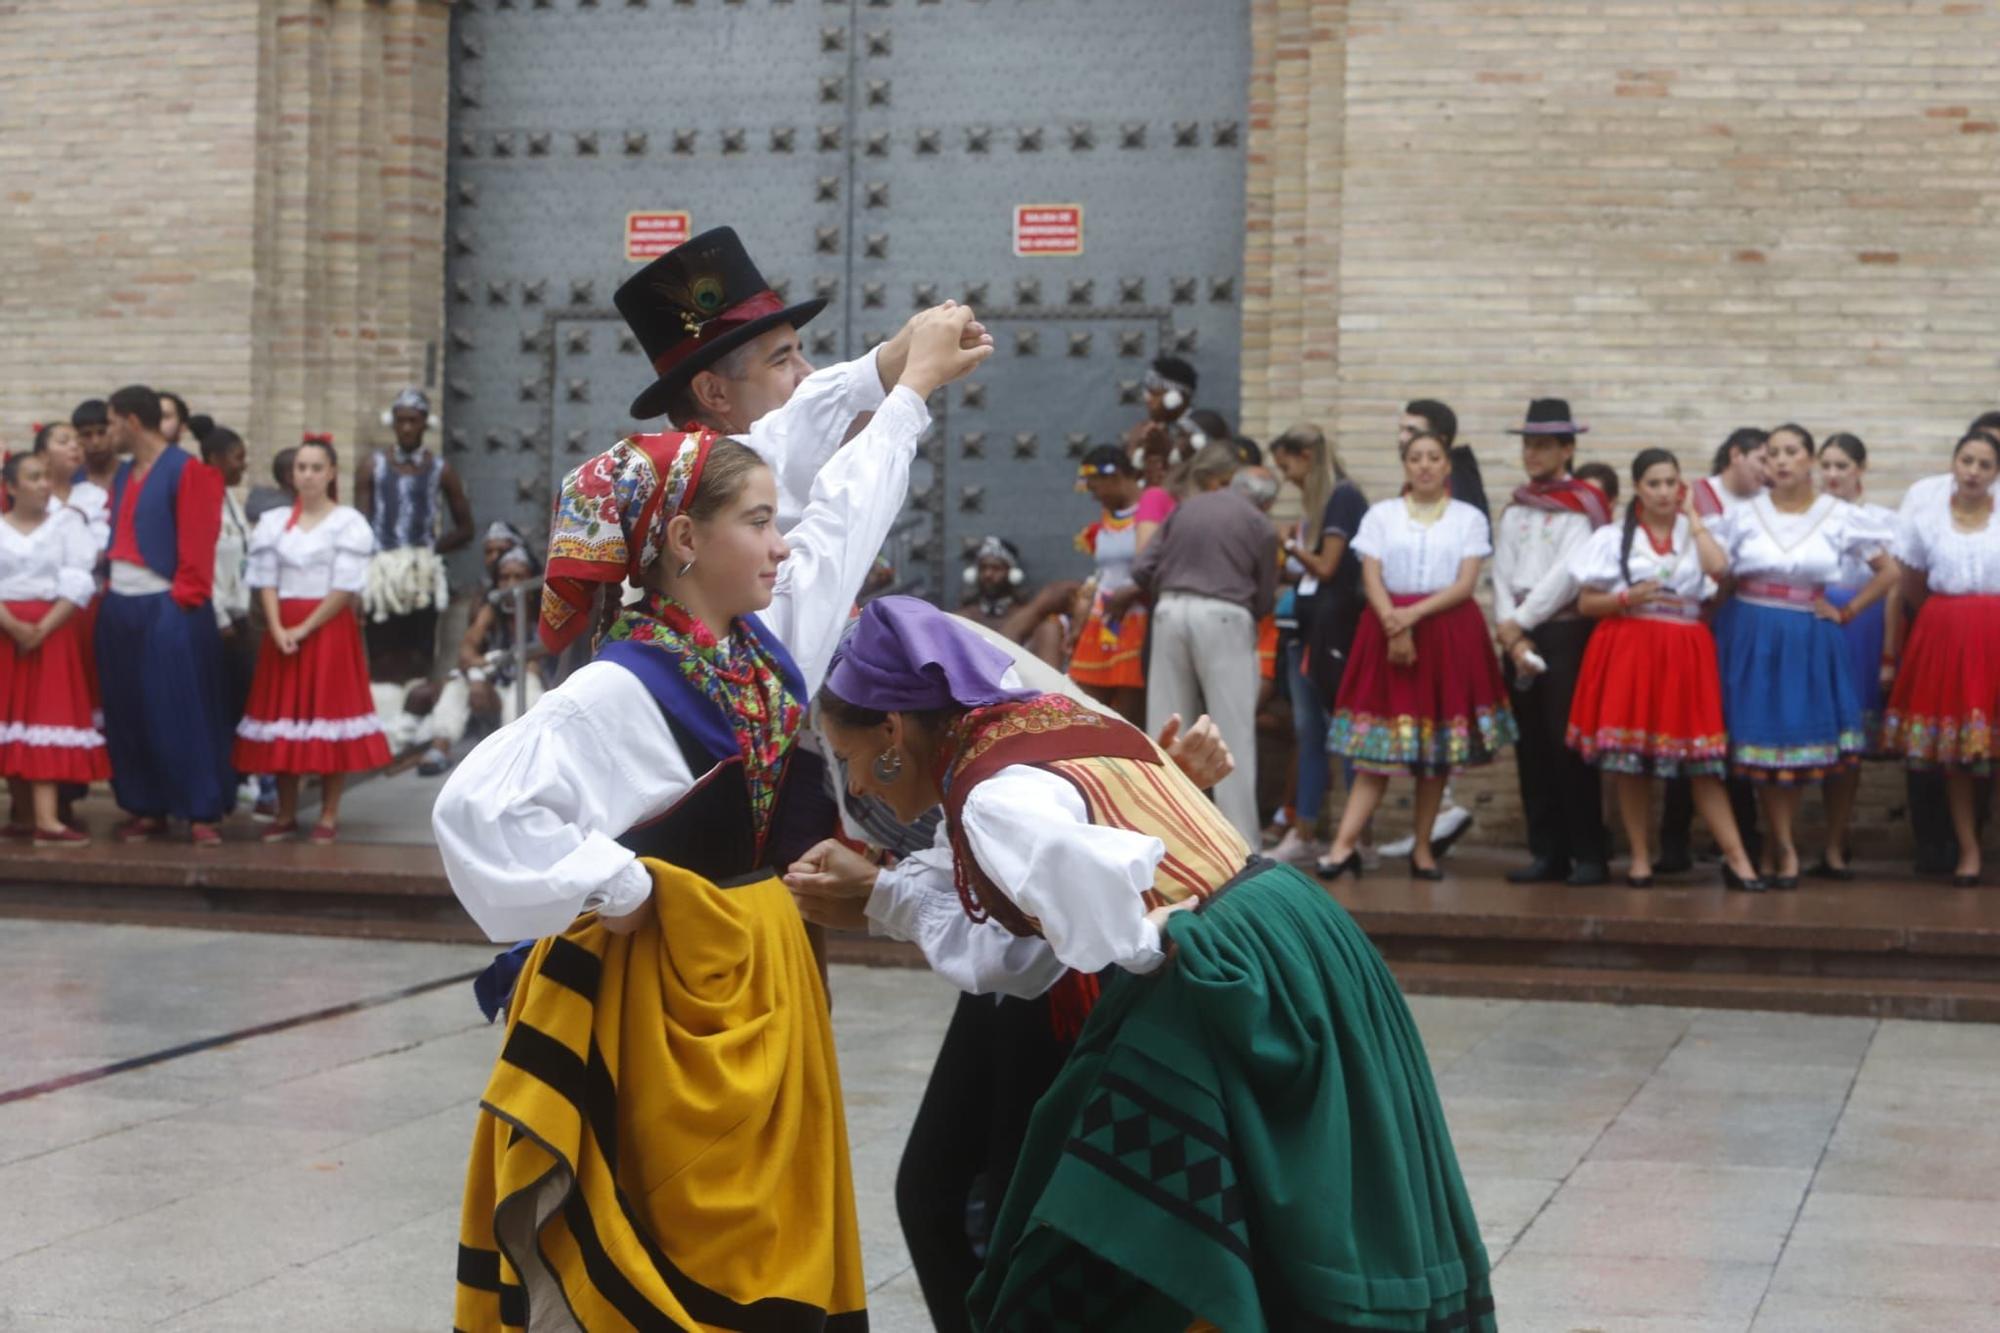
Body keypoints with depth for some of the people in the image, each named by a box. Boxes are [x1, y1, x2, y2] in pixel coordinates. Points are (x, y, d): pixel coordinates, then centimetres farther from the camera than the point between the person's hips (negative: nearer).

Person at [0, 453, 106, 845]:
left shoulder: (67, 521, 3)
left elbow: (78, 584, -5)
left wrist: (42, 629, -15)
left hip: (53, 632, -2)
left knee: (48, 716, -8)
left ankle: (47, 820, -15)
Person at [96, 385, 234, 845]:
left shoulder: (187, 470, -8)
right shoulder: (122, 475, 14)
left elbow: (197, 541, -13)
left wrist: (182, 598, -15)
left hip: (168, 607, -7)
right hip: (119, 605, 7)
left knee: (182, 710, -5)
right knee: (129, 712, 8)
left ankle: (202, 813, -1)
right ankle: (146, 809, 16)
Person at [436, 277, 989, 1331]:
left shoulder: (769, 640, 3)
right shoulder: (621, 692, -19)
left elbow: (844, 510, 18)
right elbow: (476, 806, -28)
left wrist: (914, 385, 27)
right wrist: (615, 887, -20)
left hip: (763, 983, 8)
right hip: (655, 995, -8)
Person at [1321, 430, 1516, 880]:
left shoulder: (1468, 518, 8)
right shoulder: (1381, 514, 10)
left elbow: (1466, 583, -2)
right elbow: (1371, 578, 1)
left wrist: (1415, 614, -15)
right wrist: (1394, 626, -15)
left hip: (1449, 634, 0)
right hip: (1388, 628, 0)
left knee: (1437, 751, 3)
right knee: (1378, 745, -7)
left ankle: (1422, 848, 10)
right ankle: (1345, 845, -12)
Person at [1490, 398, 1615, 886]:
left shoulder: (1581, 507, -3)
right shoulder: (1514, 511, 15)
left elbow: (1567, 577, -12)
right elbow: (1502, 576, 7)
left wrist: (1519, 624, -9)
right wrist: (1510, 633, -7)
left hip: (1565, 633, -6)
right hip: (1518, 638, 6)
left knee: (1568, 746, -7)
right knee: (1531, 748, 6)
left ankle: (1590, 855, -2)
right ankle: (1547, 853, 11)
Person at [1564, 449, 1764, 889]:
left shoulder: (1695, 534, 10)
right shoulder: (1615, 538, 5)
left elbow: (1719, 566, -13)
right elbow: (1586, 604, 5)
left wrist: (1691, 515, -2)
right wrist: (1629, 598, -13)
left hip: (1684, 655, 1)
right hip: (1628, 652, -1)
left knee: (1702, 760, -2)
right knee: (1629, 759, 0)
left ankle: (1736, 858, 0)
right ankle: (1640, 858, 10)